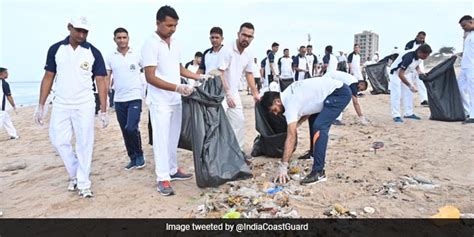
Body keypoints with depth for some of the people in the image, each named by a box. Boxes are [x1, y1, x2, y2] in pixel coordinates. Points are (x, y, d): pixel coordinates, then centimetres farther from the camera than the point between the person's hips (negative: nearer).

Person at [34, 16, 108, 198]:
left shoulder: (93, 52, -3)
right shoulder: (55, 49, 3)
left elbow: (101, 82, -3)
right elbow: (48, 77, 6)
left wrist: (104, 111, -7)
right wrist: (41, 106, 3)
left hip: (84, 105, -2)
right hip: (60, 105, 2)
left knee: (84, 144, 1)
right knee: (58, 141, 5)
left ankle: (83, 183, 13)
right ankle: (74, 174, 27)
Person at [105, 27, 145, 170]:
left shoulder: (137, 55, 0)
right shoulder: (110, 58, 6)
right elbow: (106, 79, 5)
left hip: (135, 98, -3)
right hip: (119, 100, 4)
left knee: (131, 128, -15)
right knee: (125, 131, 8)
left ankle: (139, 154, 9)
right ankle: (133, 158, 22)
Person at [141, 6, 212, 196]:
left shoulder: (175, 43, 9)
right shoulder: (151, 44, -13)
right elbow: (150, 77, -19)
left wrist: (199, 77, 10)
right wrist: (177, 87, -27)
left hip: (176, 100, 7)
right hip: (160, 102, -7)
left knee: (173, 138, 15)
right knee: (161, 140, -1)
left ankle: (172, 170, 28)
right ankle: (162, 179, 8)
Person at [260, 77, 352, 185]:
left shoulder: (290, 103, -20)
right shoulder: (289, 95, 6)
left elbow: (291, 136, -24)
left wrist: (283, 166, -24)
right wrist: (295, 125, 4)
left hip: (340, 93, -11)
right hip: (333, 90, 11)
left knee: (319, 127, -21)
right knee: (314, 120, 25)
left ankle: (318, 172, -20)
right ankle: (313, 153, 39)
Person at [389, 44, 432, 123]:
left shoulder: (419, 57, -9)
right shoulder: (409, 57, -35)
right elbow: (400, 74, -37)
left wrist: (419, 71, -5)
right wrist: (410, 85, -37)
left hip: (404, 74, 9)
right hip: (395, 73, -9)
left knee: (408, 93, 8)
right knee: (396, 95, -13)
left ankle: (409, 113, 15)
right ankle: (396, 116, -12)